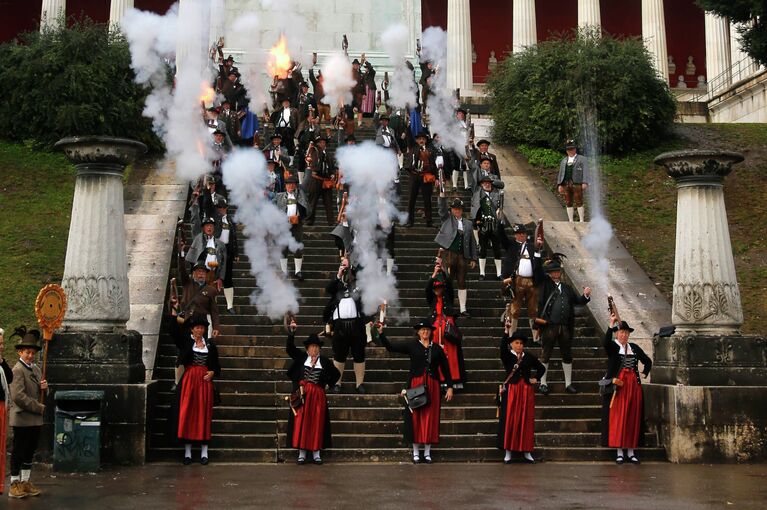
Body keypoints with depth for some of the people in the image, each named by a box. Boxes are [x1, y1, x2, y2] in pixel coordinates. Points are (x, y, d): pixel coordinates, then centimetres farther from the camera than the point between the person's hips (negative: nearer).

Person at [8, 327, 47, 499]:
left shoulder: (36, 368, 12)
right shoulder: (18, 370, -13)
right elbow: (18, 396, -21)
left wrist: (44, 388, -4)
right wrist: (39, 407, -16)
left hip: (35, 419, 8)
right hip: (22, 418, -8)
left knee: (30, 452, 13)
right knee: (18, 452, 1)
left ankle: (25, 482, 21)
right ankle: (14, 485, 9)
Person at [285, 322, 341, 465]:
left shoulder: (325, 362, 7)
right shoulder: (301, 357, 5)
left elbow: (336, 374, 16)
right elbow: (289, 348, -4)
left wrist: (328, 384, 7)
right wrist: (291, 333, -15)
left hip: (318, 396, 1)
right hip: (303, 394, -1)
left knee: (317, 423, 3)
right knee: (301, 422, -2)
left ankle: (316, 453, 10)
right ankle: (302, 453, 3)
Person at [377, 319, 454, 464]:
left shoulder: (437, 348, 8)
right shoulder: (411, 345, 4)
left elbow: (445, 368, 11)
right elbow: (390, 347, -1)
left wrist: (450, 387, 7)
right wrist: (381, 333, -13)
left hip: (432, 386, 1)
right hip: (415, 384, -1)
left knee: (430, 418, 2)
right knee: (415, 417, -1)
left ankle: (427, 452, 10)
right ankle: (416, 452, 7)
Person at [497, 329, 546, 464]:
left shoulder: (529, 357, 10)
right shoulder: (508, 356, 0)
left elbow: (541, 368, 22)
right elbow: (503, 348, -22)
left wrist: (536, 378, 8)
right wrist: (506, 331, -32)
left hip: (526, 392, 3)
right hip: (511, 391, -3)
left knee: (526, 421, 5)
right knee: (509, 420, -4)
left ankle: (526, 451, 12)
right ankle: (508, 451, 1)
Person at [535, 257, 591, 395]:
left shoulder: (566, 288, 16)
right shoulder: (545, 285, 3)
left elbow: (577, 300, 17)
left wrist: (585, 296, 0)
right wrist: (546, 264, -2)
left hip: (565, 327, 4)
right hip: (549, 326, -4)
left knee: (567, 355, 10)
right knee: (546, 355, 3)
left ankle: (568, 384, 20)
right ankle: (543, 383, 12)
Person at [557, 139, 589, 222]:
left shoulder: (582, 159, 7)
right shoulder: (564, 161, 21)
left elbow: (585, 171, -2)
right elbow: (561, 173, 19)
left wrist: (585, 183, -14)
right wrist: (559, 184, 9)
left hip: (577, 184, -4)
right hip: (566, 184, 4)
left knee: (579, 202, -6)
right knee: (568, 203, 5)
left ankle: (582, 221, 0)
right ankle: (571, 221, 12)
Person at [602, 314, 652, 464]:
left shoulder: (634, 348, 13)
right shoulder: (612, 347, -1)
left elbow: (647, 361, 25)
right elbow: (606, 341, -25)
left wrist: (644, 373, 10)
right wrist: (611, 324, -33)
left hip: (633, 385, 4)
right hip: (617, 385, -4)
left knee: (633, 418, 4)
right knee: (617, 418, -5)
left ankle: (631, 452, 10)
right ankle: (619, 452, -2)